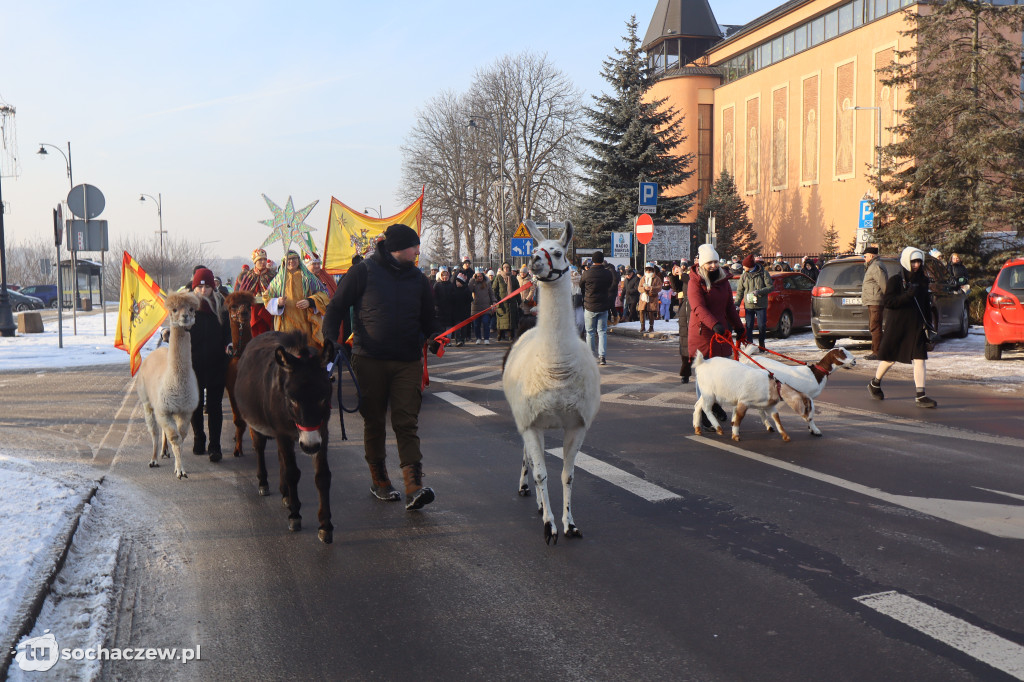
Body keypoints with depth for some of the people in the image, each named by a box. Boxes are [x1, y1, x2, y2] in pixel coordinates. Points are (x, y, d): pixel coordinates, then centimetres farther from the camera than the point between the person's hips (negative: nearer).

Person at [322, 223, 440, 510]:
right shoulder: (364, 272, -3)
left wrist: (433, 336, 8)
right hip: (369, 360, -2)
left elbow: (428, 317, 23)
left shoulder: (417, 278, 10)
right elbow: (336, 308, -2)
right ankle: (379, 480, 23)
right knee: (374, 422, 9)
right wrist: (329, 343, -12)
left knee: (407, 423, -6)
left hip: (407, 362, 2)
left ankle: (414, 487, -13)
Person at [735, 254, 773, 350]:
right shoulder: (744, 276, 8)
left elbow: (771, 287, -3)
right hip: (748, 305, 2)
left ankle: (761, 344, 16)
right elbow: (740, 291, 11)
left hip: (761, 306, -2)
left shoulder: (763, 274, -1)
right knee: (749, 326, -3)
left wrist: (759, 292, -16)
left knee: (762, 326, -3)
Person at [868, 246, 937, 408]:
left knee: (920, 359, -6)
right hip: (896, 326, -5)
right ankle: (875, 384, 33)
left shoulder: (922, 280, 10)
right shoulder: (895, 280, -8)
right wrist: (907, 295, -27)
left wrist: (928, 324, 14)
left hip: (916, 327, 5)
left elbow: (926, 304, 19)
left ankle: (921, 396, -8)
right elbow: (887, 301, -17)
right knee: (890, 358, 8)